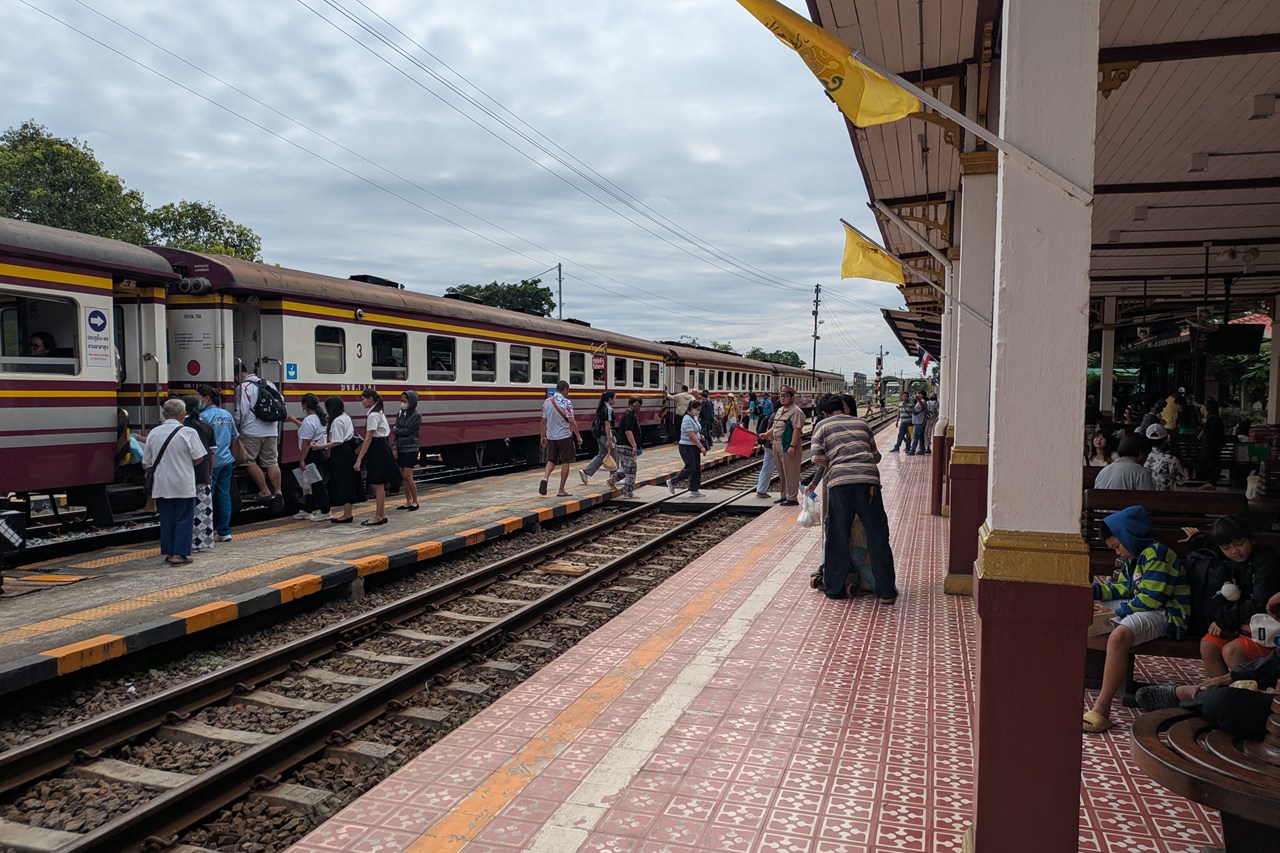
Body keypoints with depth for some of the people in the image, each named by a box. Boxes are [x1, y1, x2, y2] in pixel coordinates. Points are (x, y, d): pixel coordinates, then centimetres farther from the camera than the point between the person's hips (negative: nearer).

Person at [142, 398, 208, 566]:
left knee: (166, 520, 13)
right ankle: (179, 554, 2)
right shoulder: (188, 433, -10)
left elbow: (147, 463, 8)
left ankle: (169, 553, 17)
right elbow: (198, 459, -9)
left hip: (162, 486, 4)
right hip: (183, 485, -4)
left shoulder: (154, 433, 3)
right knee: (183, 519, 4)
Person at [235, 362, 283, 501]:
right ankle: (277, 492, 13)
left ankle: (265, 491, 2)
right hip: (271, 431, 6)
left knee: (249, 461, 4)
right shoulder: (269, 385, 11)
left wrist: (235, 427, 2)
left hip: (252, 432, -6)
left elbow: (241, 412, -13)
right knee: (272, 462, 12)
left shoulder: (243, 387, -10)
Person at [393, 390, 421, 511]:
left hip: (410, 449, -6)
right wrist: (395, 448, -2)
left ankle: (415, 502, 4)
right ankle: (408, 501, 17)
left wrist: (395, 430, 2)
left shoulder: (416, 415, -9)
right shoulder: (401, 413, 9)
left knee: (408, 476, -8)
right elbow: (397, 432, 7)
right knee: (402, 476, 8)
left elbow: (407, 431, -15)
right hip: (400, 449, 6)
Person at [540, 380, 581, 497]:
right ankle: (561, 491, 7)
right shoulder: (566, 402, -13)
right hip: (564, 437, -5)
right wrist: (578, 436, -10)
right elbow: (571, 421, -17)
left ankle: (545, 478, -10)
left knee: (551, 460, 18)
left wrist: (543, 436, 18)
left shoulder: (547, 402, 5)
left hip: (550, 437, 5)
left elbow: (544, 421, 9)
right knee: (565, 463, 5)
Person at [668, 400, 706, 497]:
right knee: (690, 468, -9)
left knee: (697, 469, 7)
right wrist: (701, 447, -21)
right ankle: (672, 482, 6)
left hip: (694, 446, 9)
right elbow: (692, 436, -22)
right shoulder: (687, 419, -18)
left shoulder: (695, 418, 11)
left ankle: (694, 491, 12)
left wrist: (700, 436, 5)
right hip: (687, 447, -9)